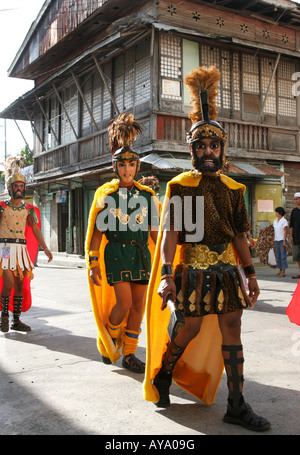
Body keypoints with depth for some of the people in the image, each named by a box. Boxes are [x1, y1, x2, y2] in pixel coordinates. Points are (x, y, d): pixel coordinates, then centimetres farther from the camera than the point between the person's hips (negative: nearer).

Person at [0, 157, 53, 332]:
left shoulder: (29, 209, 10)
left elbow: (35, 230, 5)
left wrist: (45, 248, -5)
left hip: (22, 249, 3)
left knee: (20, 285, 5)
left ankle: (16, 321, 14)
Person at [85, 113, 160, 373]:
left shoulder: (147, 195, 8)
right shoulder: (107, 194, 1)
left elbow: (155, 231, 11)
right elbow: (98, 231, 2)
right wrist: (93, 263, -3)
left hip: (141, 253, 4)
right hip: (116, 252, -3)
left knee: (138, 306, 3)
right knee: (124, 303, -13)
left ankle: (128, 354, 16)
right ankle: (107, 340, 17)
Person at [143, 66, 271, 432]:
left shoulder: (233, 189, 11)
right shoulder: (180, 186, -2)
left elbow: (238, 235, 14)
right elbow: (169, 232, -9)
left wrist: (250, 272, 10)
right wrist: (166, 274, -18)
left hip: (227, 268, 4)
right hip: (193, 267, -4)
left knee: (231, 329, 3)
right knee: (191, 328, 0)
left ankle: (236, 405, 11)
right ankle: (162, 374, 29)